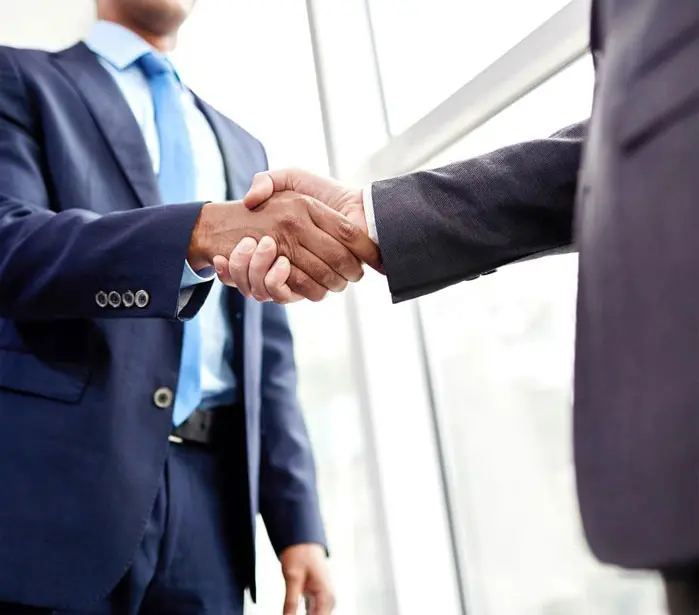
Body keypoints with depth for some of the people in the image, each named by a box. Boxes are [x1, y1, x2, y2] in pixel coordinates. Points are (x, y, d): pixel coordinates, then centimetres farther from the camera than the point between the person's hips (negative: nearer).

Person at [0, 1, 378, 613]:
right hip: (59, 481, -4)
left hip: (210, 492, 5)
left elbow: (266, 353, 15)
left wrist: (299, 524, 7)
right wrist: (203, 231, -29)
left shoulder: (241, 147, 20)